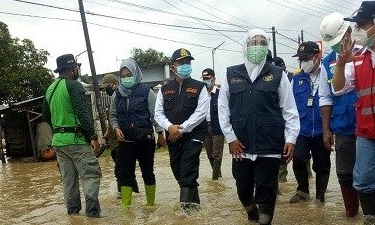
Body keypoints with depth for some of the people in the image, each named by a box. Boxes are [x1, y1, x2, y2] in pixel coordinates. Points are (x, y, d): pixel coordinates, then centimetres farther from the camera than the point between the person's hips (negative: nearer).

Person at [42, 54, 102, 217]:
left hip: (58, 140, 8)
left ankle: (72, 209, 21)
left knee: (68, 178, 14)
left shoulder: (50, 89, 15)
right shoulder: (74, 85, -10)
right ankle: (92, 211, -7)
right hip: (76, 139, -8)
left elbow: (46, 115, 22)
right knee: (91, 174, -4)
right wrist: (93, 137, -20)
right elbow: (83, 113, -19)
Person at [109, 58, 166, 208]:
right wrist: (116, 128, -6)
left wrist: (160, 132, -8)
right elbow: (112, 115, 12)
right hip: (125, 141, 3)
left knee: (147, 172, 10)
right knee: (124, 173, 2)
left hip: (145, 140, -3)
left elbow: (155, 114, -5)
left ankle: (151, 203, 26)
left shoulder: (146, 91, -6)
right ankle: (125, 205, 12)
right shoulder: (117, 94, 6)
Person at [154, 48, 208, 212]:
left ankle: (187, 201, 0)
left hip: (193, 134, -4)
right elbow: (158, 113, 4)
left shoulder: (199, 87, -2)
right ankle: (192, 200, 28)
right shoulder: (165, 89, 9)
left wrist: (182, 128, -16)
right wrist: (170, 127, -14)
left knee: (188, 169, -11)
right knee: (177, 169, 11)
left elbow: (201, 112, -11)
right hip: (172, 136, 4)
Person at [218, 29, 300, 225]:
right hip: (240, 145, 2)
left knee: (266, 190, 3)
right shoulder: (231, 74, 6)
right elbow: (223, 108, 5)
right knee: (243, 188, 15)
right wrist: (230, 137, -1)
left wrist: (291, 138, -5)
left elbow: (289, 109, 3)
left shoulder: (277, 74, 4)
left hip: (270, 145, -2)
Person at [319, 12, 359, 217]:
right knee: (345, 174, 9)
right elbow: (325, 98, 9)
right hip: (343, 130, 3)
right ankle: (351, 213, 28)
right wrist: (326, 129, 5)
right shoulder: (328, 62, 7)